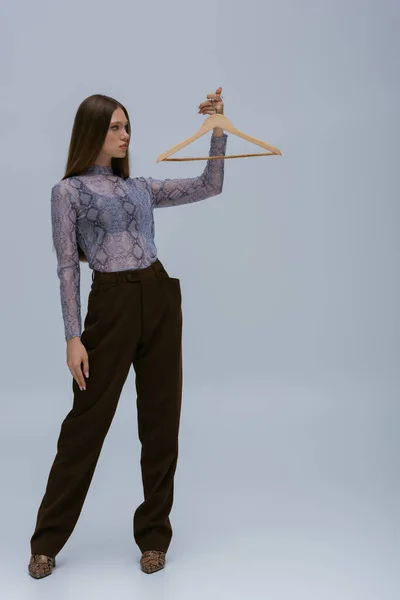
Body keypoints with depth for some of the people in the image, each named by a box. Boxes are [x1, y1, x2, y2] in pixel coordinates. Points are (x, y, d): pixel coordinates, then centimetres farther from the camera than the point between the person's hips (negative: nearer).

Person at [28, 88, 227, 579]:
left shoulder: (140, 187, 16)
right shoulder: (68, 191, 2)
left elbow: (209, 186, 13)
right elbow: (67, 267, -4)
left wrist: (218, 131, 3)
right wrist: (73, 337, -11)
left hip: (160, 299, 5)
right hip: (111, 305, -5)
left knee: (161, 417, 7)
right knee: (89, 418, 1)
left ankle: (153, 534, 21)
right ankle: (47, 540, 18)